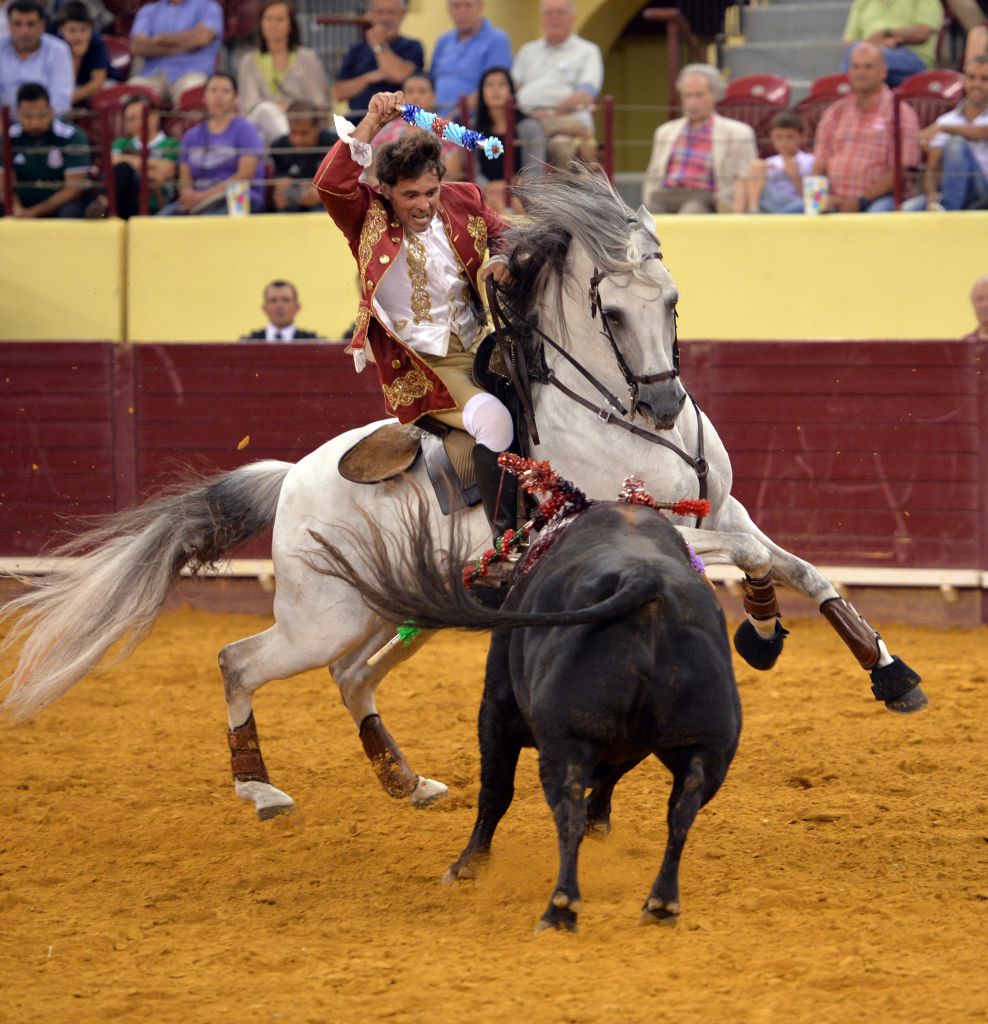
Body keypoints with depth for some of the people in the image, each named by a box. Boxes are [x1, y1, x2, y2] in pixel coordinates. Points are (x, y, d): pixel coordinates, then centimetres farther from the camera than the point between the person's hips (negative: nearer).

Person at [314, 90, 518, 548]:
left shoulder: (463, 200, 6)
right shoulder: (368, 217, -4)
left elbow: (501, 234, 20)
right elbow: (330, 183, -22)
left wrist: (503, 259, -4)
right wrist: (372, 124, -26)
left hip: (476, 349, 6)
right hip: (418, 367, -6)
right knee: (492, 419, -28)